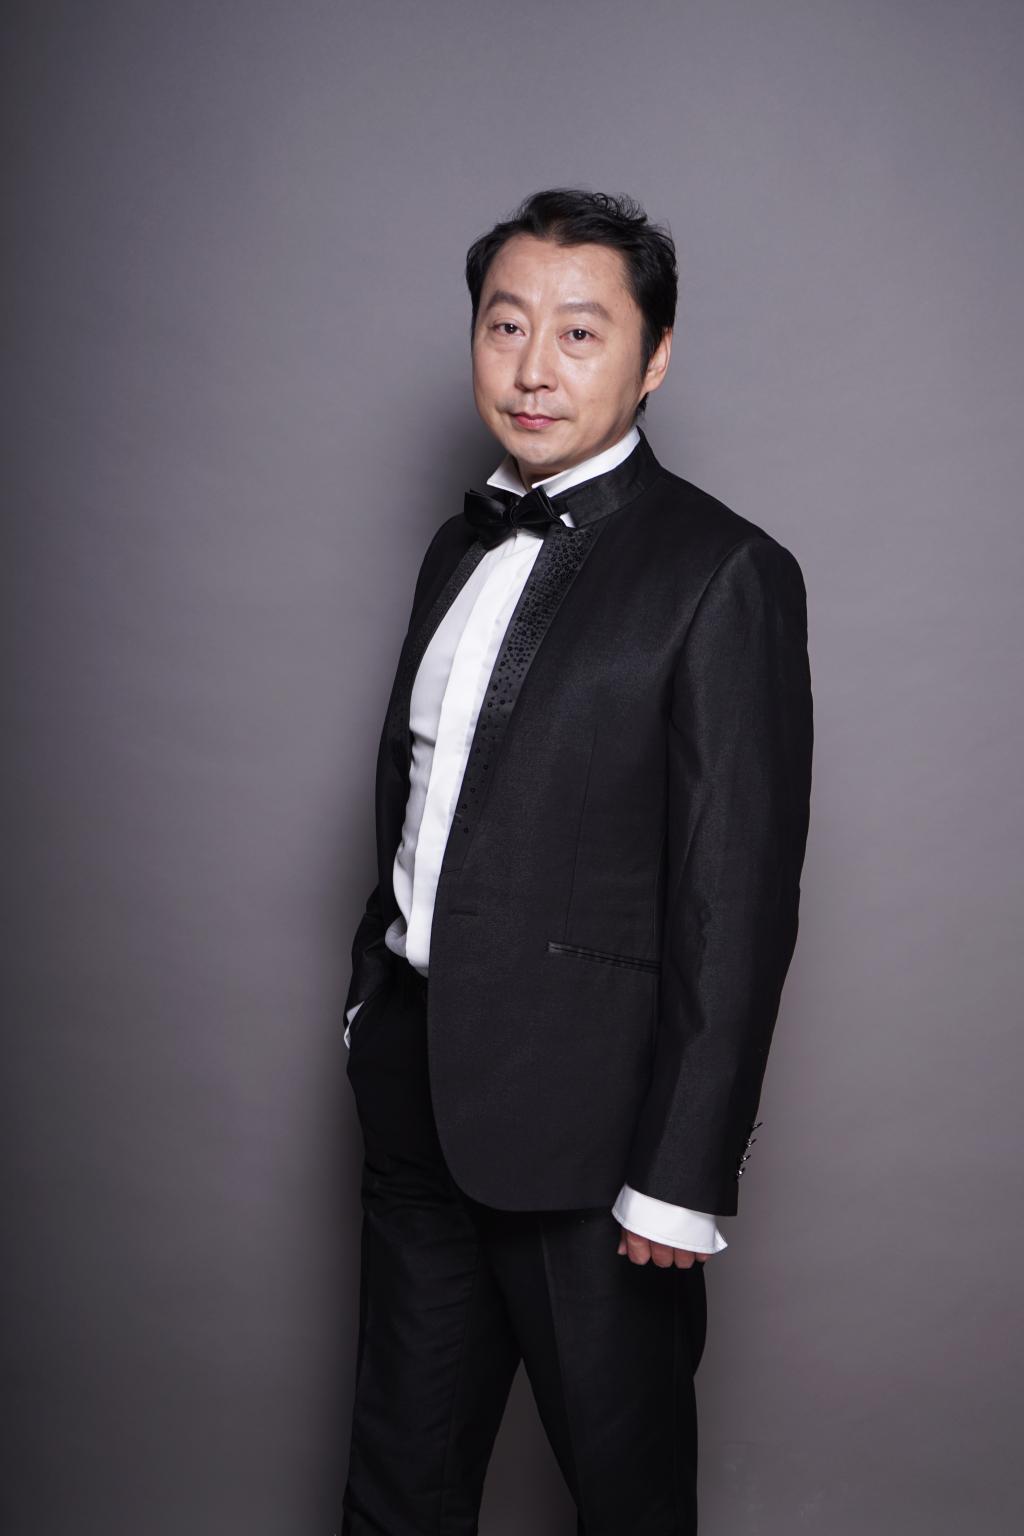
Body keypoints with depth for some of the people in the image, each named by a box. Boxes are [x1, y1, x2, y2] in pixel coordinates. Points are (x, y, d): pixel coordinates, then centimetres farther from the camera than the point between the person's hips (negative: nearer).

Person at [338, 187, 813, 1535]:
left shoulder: (721, 574, -13)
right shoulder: (463, 545, 11)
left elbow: (738, 903, -16)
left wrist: (682, 1177, -16)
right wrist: (378, 1005, 13)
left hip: (583, 1122, -6)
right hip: (415, 1095, 7)